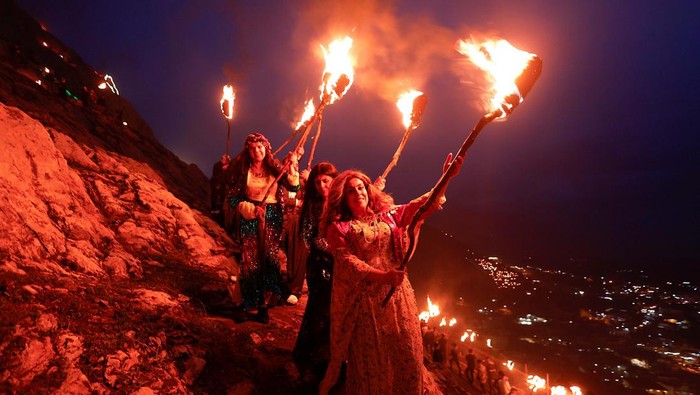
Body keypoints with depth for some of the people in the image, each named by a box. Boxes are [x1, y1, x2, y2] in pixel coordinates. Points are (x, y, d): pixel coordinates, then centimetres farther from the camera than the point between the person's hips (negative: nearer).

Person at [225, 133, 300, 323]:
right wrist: (252, 209, -12)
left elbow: (293, 187, -8)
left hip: (272, 219, 1)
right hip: (249, 219, 0)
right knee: (251, 261, 1)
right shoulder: (242, 170, 0)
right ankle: (257, 303, 19)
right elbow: (232, 198, -1)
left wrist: (293, 167, -19)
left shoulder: (274, 168, 3)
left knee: (270, 257, -8)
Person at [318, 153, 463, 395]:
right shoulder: (338, 227, -2)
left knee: (407, 354, 8)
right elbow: (347, 261, -13)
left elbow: (424, 205, 4)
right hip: (364, 298, -3)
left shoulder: (388, 215, 9)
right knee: (370, 360, 8)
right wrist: (382, 276, -26)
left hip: (397, 294, 4)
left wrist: (446, 178, -9)